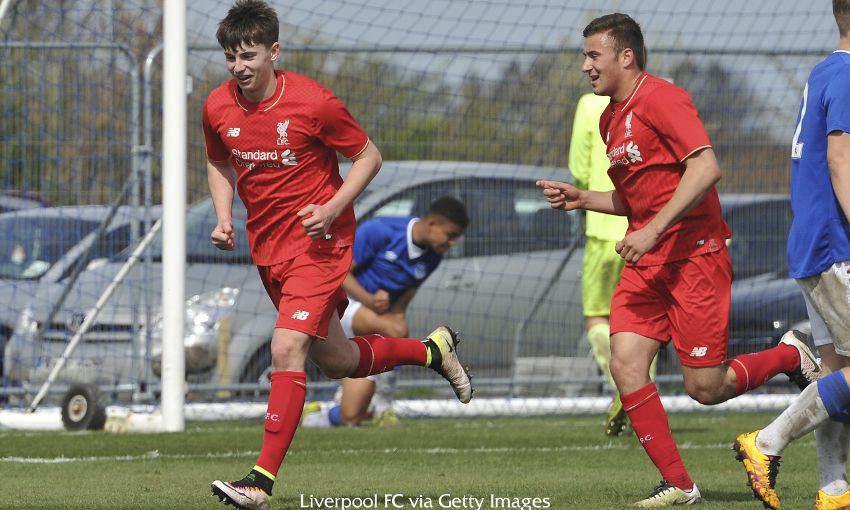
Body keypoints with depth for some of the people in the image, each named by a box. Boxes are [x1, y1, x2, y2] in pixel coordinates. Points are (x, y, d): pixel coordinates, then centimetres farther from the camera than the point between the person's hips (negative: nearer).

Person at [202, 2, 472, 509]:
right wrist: (224, 219, 1)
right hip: (267, 247, 6)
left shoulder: (312, 102, -17)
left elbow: (369, 156, -5)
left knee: (287, 348, -21)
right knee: (336, 361, 14)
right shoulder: (218, 107, -2)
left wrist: (332, 208, -18)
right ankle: (433, 350, 40)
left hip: (319, 240, -6)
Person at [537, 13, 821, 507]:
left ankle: (790, 357, 22)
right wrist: (581, 199, 10)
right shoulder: (610, 118, 16)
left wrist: (653, 230, -24)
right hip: (647, 261, 8)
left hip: (694, 253, -8)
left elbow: (706, 168, -23)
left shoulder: (660, 97, -12)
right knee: (626, 364, -9)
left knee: (705, 387, -5)